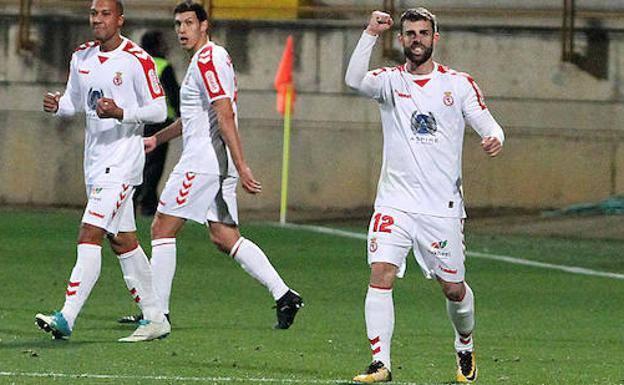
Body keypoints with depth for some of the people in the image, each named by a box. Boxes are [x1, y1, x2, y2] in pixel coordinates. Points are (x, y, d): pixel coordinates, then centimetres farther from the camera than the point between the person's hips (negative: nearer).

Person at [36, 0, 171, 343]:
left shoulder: (137, 60, -11)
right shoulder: (82, 57, 10)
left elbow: (159, 110, -9)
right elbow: (74, 100, 20)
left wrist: (121, 113, -24)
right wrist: (56, 105, -3)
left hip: (122, 158, -8)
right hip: (95, 158, 8)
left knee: (90, 234, -17)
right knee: (122, 240, 12)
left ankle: (67, 318, -21)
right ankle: (155, 317, 21)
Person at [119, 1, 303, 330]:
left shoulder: (206, 60, -13)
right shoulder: (213, 57, 19)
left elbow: (225, 115, -21)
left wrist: (241, 166, -26)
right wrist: (157, 138, 32)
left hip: (202, 163, -10)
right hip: (219, 166, 10)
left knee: (162, 229, -3)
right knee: (225, 238, 8)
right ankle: (283, 295, 0)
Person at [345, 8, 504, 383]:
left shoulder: (459, 84, 4)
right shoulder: (391, 81, 2)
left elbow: (489, 125, 2)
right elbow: (355, 80, -18)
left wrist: (495, 139, -22)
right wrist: (370, 35, -28)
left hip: (443, 206, 0)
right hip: (395, 202, 0)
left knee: (453, 288, 9)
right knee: (381, 275, -17)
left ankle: (466, 348, 37)